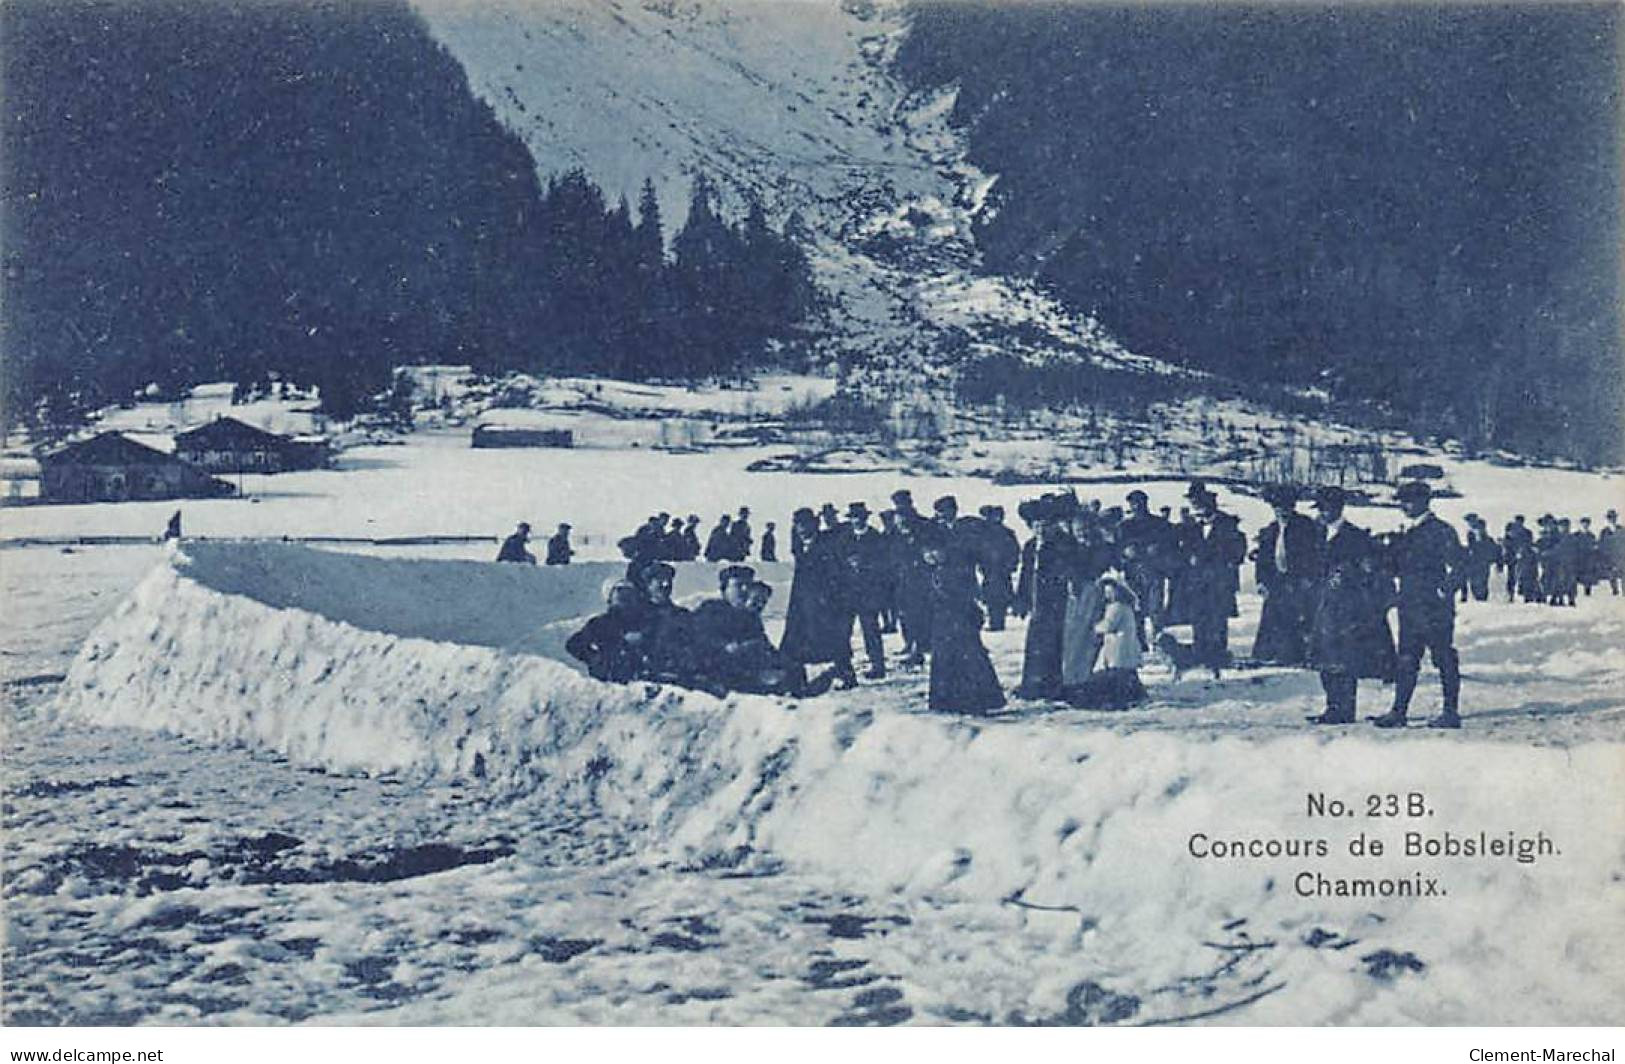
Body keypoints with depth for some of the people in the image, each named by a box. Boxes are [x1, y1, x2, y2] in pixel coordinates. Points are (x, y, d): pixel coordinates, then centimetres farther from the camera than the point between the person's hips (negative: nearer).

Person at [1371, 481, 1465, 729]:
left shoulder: (1442, 531, -6)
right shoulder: (1405, 532, 16)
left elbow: (1457, 567, -9)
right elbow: (1395, 565, 21)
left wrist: (1444, 593, -15)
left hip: (1435, 608, -7)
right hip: (1410, 607, 7)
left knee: (1444, 659, -1)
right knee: (1407, 660, 7)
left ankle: (1451, 712, 4)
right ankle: (1399, 711, 9)